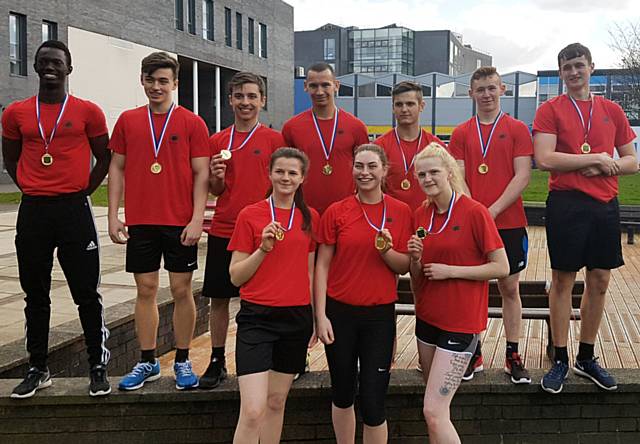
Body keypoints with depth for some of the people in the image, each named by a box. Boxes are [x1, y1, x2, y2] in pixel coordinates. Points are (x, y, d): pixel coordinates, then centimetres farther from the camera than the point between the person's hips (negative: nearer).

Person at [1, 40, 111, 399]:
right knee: (35, 294, 10)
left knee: (87, 293, 0)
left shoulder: (88, 112, 1)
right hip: (32, 211, 3)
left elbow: (104, 158, 8)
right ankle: (38, 369, 21)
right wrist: (30, 188, 8)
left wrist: (83, 190, 2)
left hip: (74, 210, -3)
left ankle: (99, 367, 10)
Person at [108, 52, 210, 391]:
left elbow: (202, 174, -2)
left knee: (181, 289, 3)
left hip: (180, 223, -2)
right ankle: (147, 362, 18)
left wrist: (197, 219, -10)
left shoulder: (192, 123, 1)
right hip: (140, 222, 2)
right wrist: (113, 216, 3)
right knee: (145, 290, 7)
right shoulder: (128, 121, 8)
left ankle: (182, 362, 15)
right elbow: (117, 168, 10)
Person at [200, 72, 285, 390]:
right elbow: (215, 191, 12)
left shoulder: (274, 139, 0)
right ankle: (217, 362, 20)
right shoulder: (217, 141, 8)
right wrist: (216, 176, -8)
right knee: (219, 298, 7)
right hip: (223, 231, 3)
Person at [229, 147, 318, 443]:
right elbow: (236, 276, -2)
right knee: (253, 410, -10)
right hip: (256, 318, -3)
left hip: (297, 318, 4)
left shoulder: (310, 217, 7)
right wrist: (263, 248, -15)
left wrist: (316, 318, 11)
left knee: (276, 402, 13)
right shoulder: (250, 215, -3)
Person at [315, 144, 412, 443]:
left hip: (380, 315, 0)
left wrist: (386, 251, -16)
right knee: (342, 393, 15)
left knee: (373, 401, 0)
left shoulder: (401, 212, 0)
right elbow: (322, 266, -2)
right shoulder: (336, 212, -3)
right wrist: (320, 316, -7)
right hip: (340, 312, 0)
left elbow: (405, 267, 4)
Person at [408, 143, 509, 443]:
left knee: (433, 412, -10)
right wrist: (416, 259, -10)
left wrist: (450, 271, -17)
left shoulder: (474, 212, -13)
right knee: (436, 409, 15)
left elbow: (502, 268, -12)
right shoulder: (420, 215, 6)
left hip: (461, 322, -7)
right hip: (427, 319, 7)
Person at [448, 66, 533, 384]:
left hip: (508, 222, -1)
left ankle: (513, 356, 14)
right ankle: (473, 354, 17)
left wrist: (493, 211, -14)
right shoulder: (461, 134, 8)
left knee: (509, 288, 5)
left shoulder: (517, 129, 3)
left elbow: (523, 176, -6)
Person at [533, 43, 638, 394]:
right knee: (562, 281, 1)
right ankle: (560, 360, 12)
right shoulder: (550, 110, 0)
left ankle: (586, 358, 23)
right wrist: (595, 158, -11)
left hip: (605, 205, 4)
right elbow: (544, 159, -13)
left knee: (599, 282, 9)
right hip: (566, 203, -4)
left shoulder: (612, 111, 12)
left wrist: (607, 166, -8)